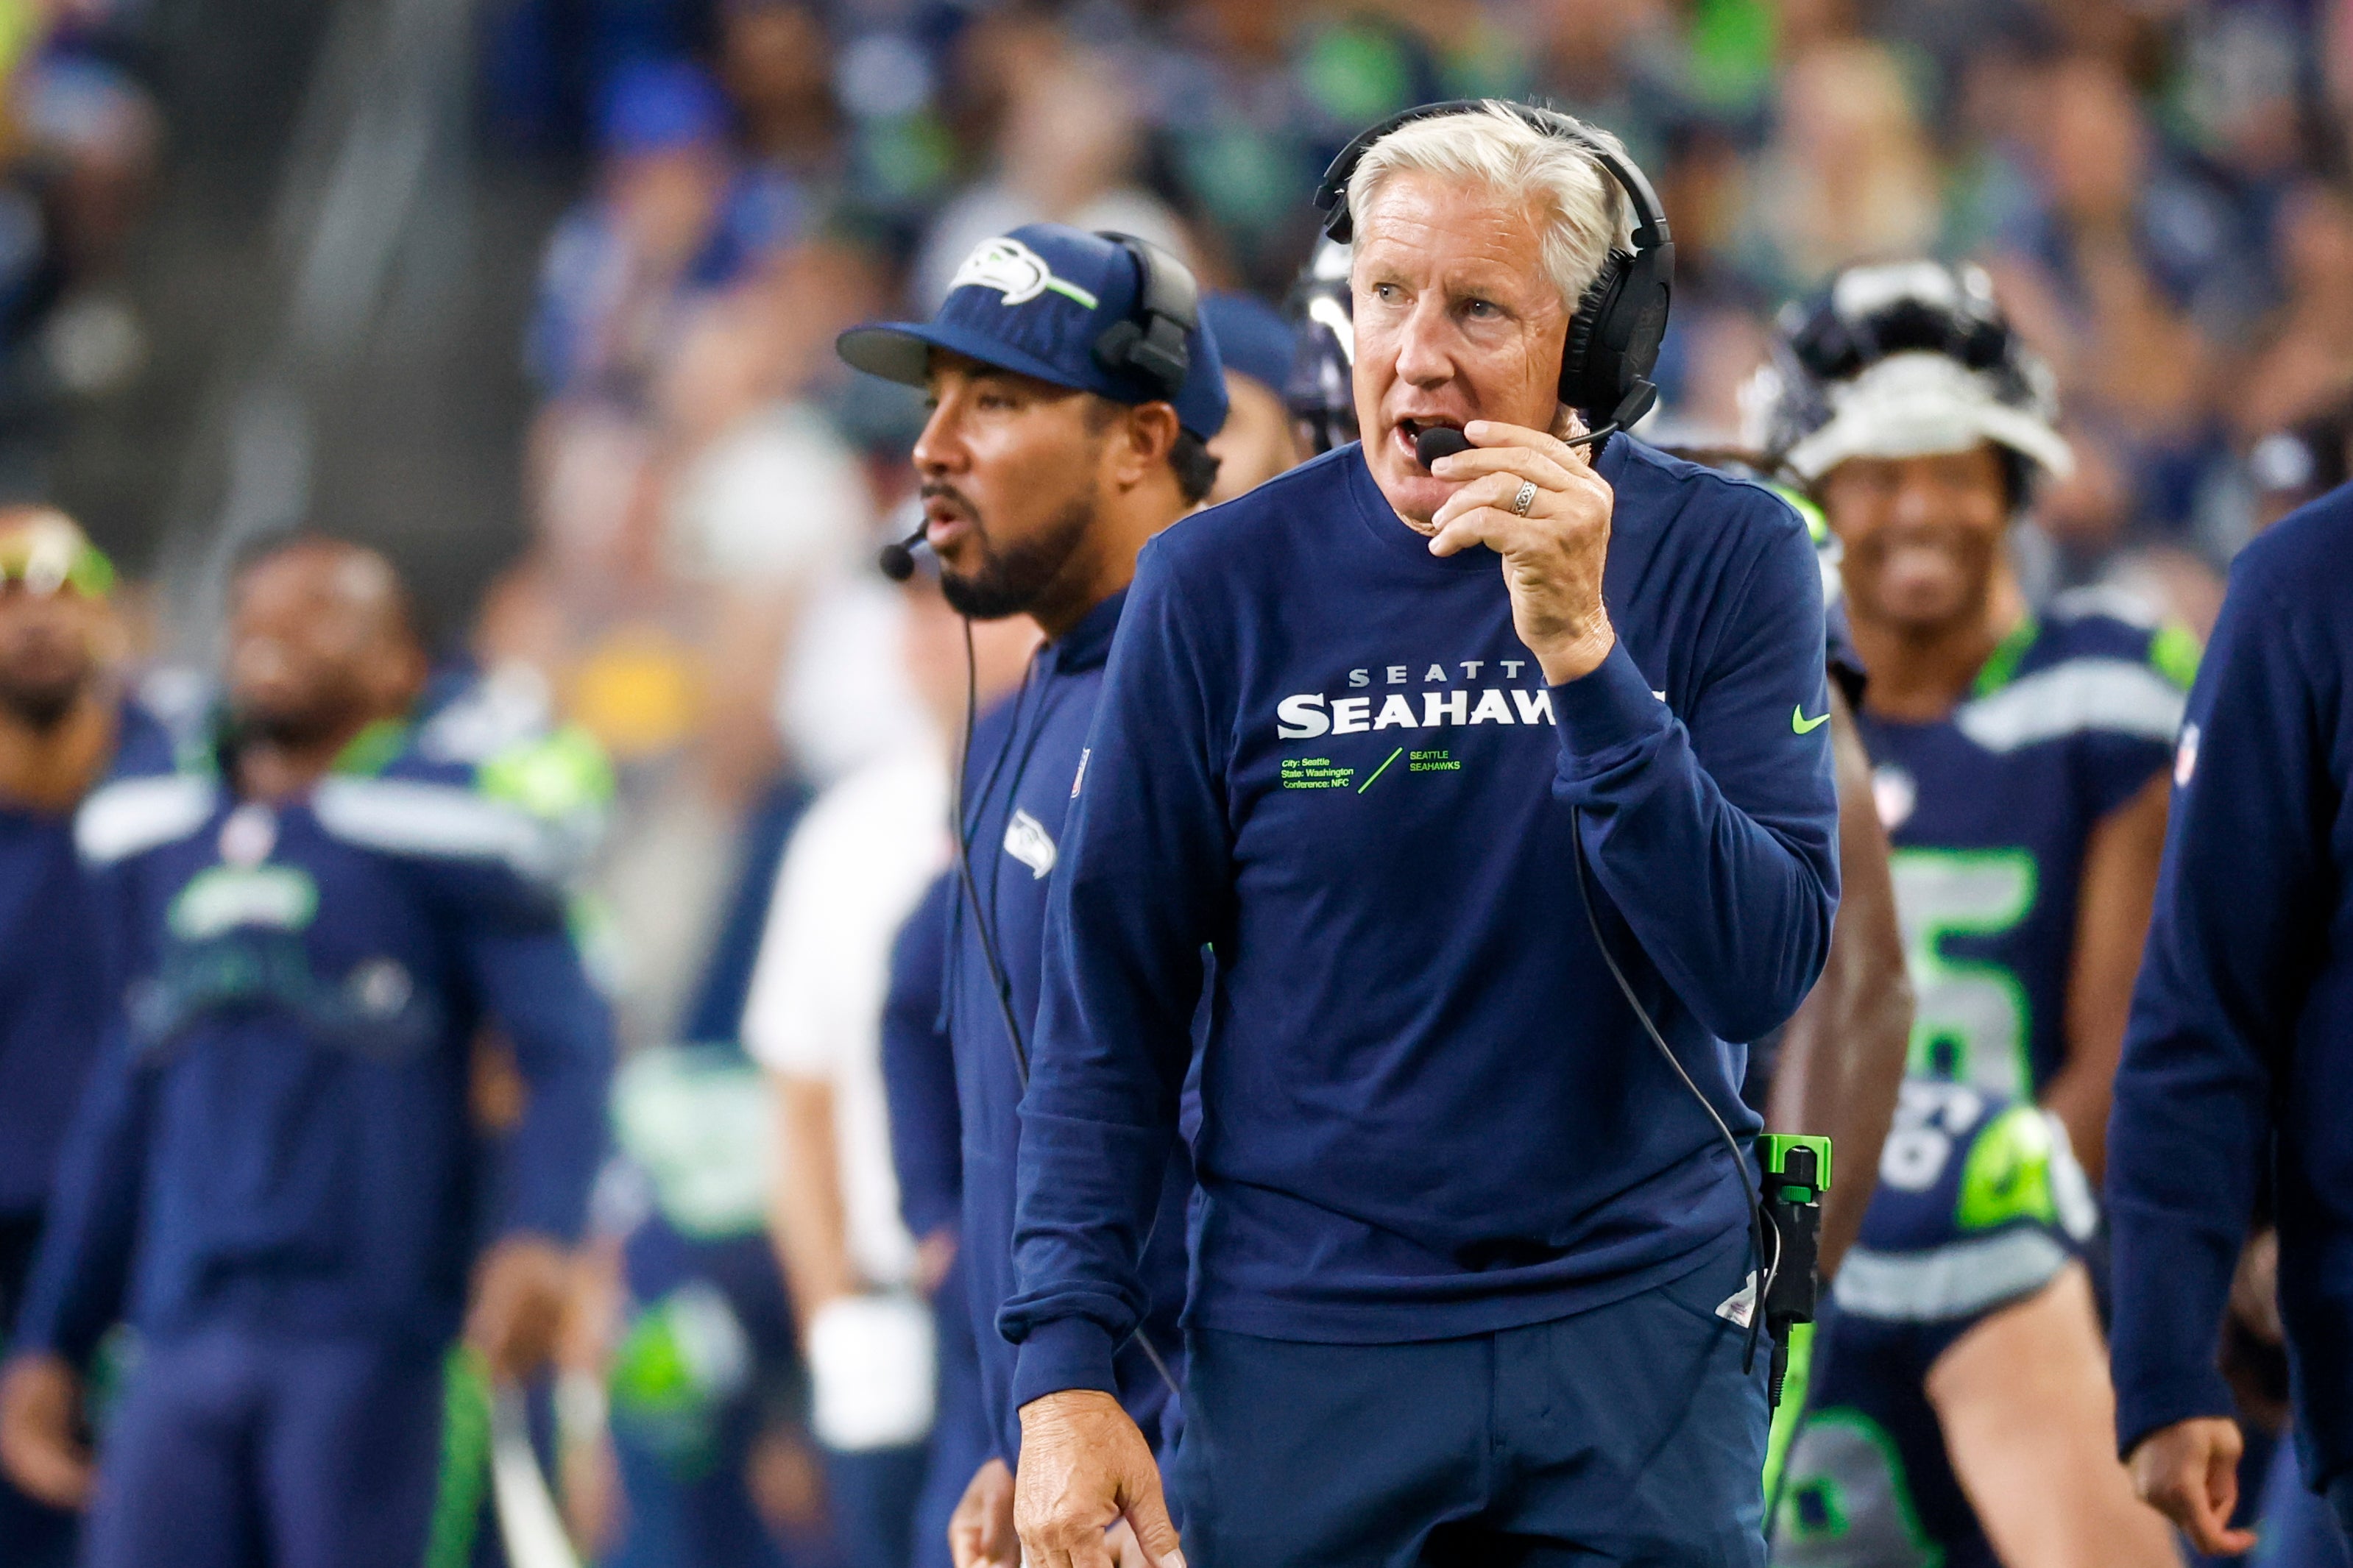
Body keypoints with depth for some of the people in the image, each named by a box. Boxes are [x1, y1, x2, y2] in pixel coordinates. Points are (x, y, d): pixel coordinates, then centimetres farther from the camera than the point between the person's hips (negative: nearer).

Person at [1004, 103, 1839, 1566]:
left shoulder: (1726, 558, -3)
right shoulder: (1223, 584, -4)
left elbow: (1765, 973, -12)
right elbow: (1112, 1001, 0)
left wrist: (1580, 649, -22)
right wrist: (1069, 1365, -8)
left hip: (1641, 1334, 0)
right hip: (1301, 1347, 0)